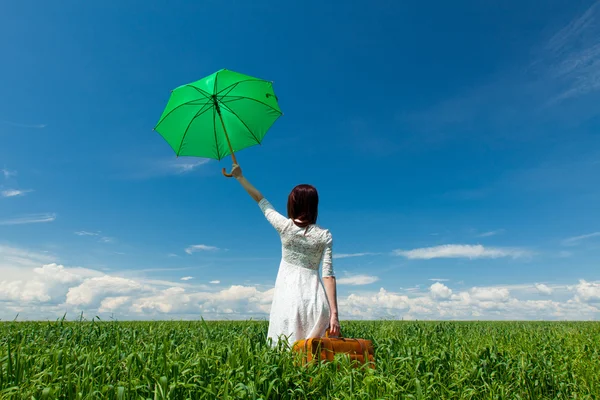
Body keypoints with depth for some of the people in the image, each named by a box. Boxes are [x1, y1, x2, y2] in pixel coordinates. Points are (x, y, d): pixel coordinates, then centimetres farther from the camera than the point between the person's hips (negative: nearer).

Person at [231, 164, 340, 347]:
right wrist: (334, 313, -4)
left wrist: (239, 176, 26)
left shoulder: (285, 226, -1)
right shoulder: (325, 235, 1)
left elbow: (260, 199, 13)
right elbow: (328, 275, -5)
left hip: (289, 297, -1)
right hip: (315, 299, 1)